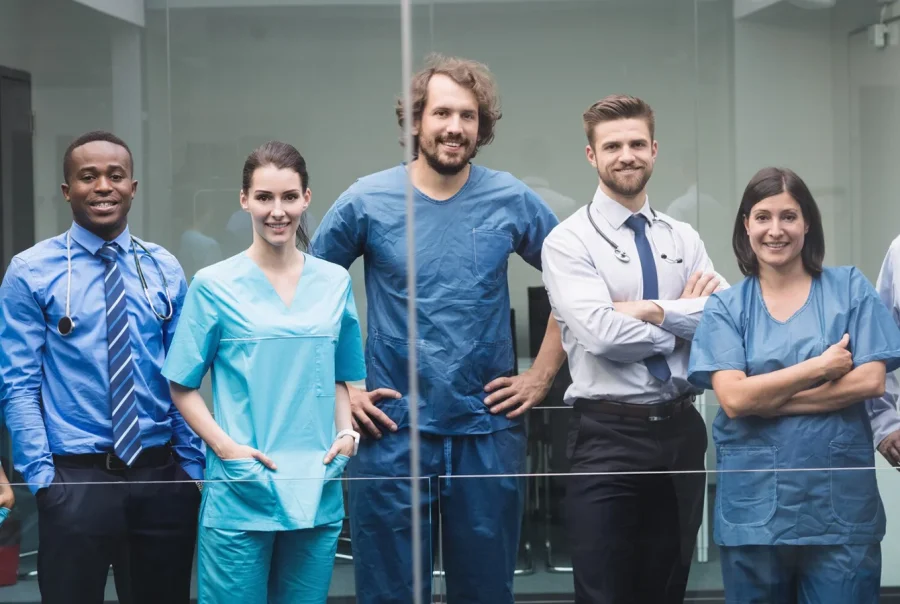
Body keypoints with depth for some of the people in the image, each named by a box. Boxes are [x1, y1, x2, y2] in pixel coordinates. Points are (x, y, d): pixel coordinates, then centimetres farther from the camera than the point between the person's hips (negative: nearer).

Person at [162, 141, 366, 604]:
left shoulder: (335, 283, 8)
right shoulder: (214, 284, -2)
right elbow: (183, 387, 0)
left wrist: (345, 435, 0)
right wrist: (226, 446, -12)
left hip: (317, 492, 3)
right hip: (241, 494, -3)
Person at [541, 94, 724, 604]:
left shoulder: (684, 239, 11)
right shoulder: (569, 241, -4)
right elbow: (602, 334, -18)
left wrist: (652, 310, -13)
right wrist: (686, 318, -6)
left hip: (682, 431, 5)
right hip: (609, 437, -5)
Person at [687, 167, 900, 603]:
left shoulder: (849, 288, 5)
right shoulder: (726, 307, 4)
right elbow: (734, 398, -8)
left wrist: (769, 399, -9)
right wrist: (821, 366, -9)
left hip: (840, 501, 0)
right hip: (754, 504, 1)